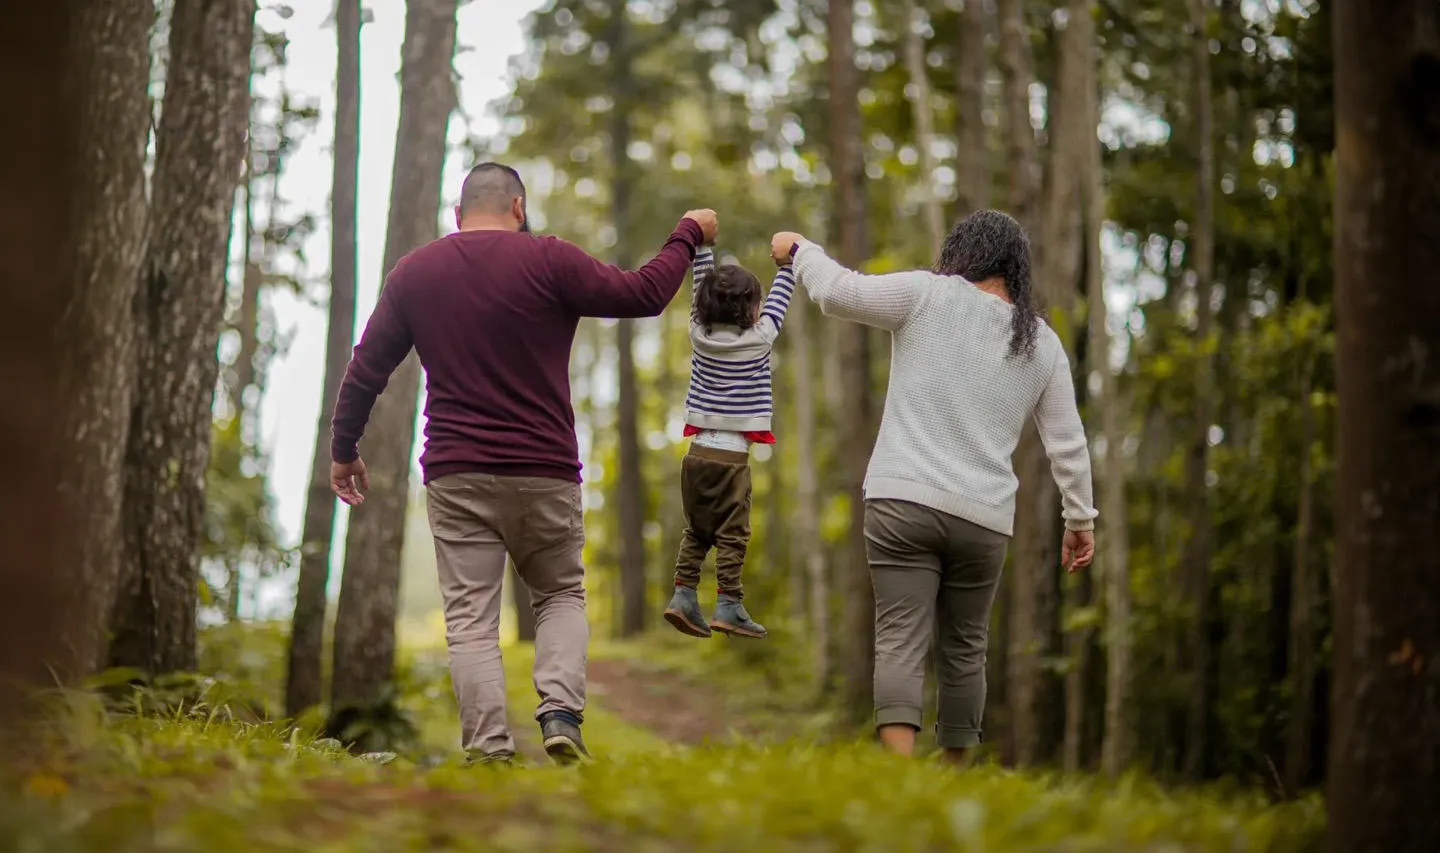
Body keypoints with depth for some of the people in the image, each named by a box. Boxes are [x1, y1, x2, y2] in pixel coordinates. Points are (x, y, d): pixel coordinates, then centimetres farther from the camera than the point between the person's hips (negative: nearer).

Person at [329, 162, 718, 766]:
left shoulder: (413, 273, 7)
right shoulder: (547, 261, -4)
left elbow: (366, 370, 11)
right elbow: (643, 294, -2)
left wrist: (344, 449, 23)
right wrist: (688, 235, 14)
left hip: (456, 476, 1)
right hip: (544, 473, -1)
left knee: (470, 617, 1)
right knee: (562, 595, 16)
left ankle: (488, 748, -10)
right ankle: (560, 712, -6)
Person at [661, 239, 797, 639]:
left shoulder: (700, 333, 2)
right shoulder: (758, 339, -7)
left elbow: (703, 289, 15)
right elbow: (779, 300, 7)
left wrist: (702, 245, 22)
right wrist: (788, 262, 20)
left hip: (697, 451, 5)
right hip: (731, 456, -5)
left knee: (696, 531, 14)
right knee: (732, 535, -1)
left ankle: (683, 595, 7)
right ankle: (728, 606, -3)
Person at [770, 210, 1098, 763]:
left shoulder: (930, 296, 1)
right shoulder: (1043, 344, 12)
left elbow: (839, 291, -2)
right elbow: (1068, 443, 14)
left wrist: (799, 250, 17)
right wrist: (1080, 518, 24)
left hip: (904, 500, -3)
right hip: (983, 518, 3)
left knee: (900, 641, -9)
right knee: (964, 648, 15)